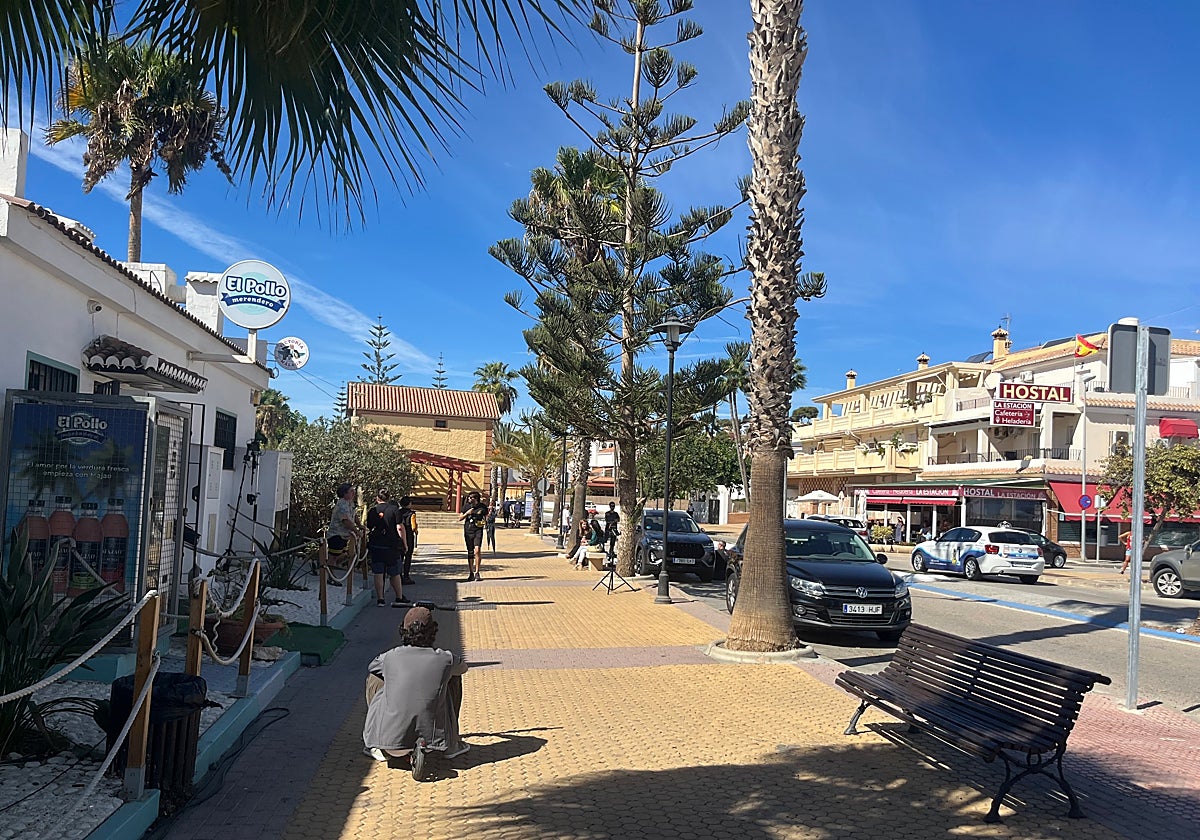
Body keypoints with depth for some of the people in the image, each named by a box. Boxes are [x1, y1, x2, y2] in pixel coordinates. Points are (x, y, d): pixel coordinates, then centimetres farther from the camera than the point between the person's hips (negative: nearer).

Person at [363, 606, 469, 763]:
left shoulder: (390, 657, -3)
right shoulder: (445, 659, -3)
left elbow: (371, 667, 22)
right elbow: (463, 668, 22)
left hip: (391, 741, 0)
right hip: (433, 737, 0)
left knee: (374, 678, 22)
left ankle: (375, 746, 27)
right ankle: (452, 744, 26)